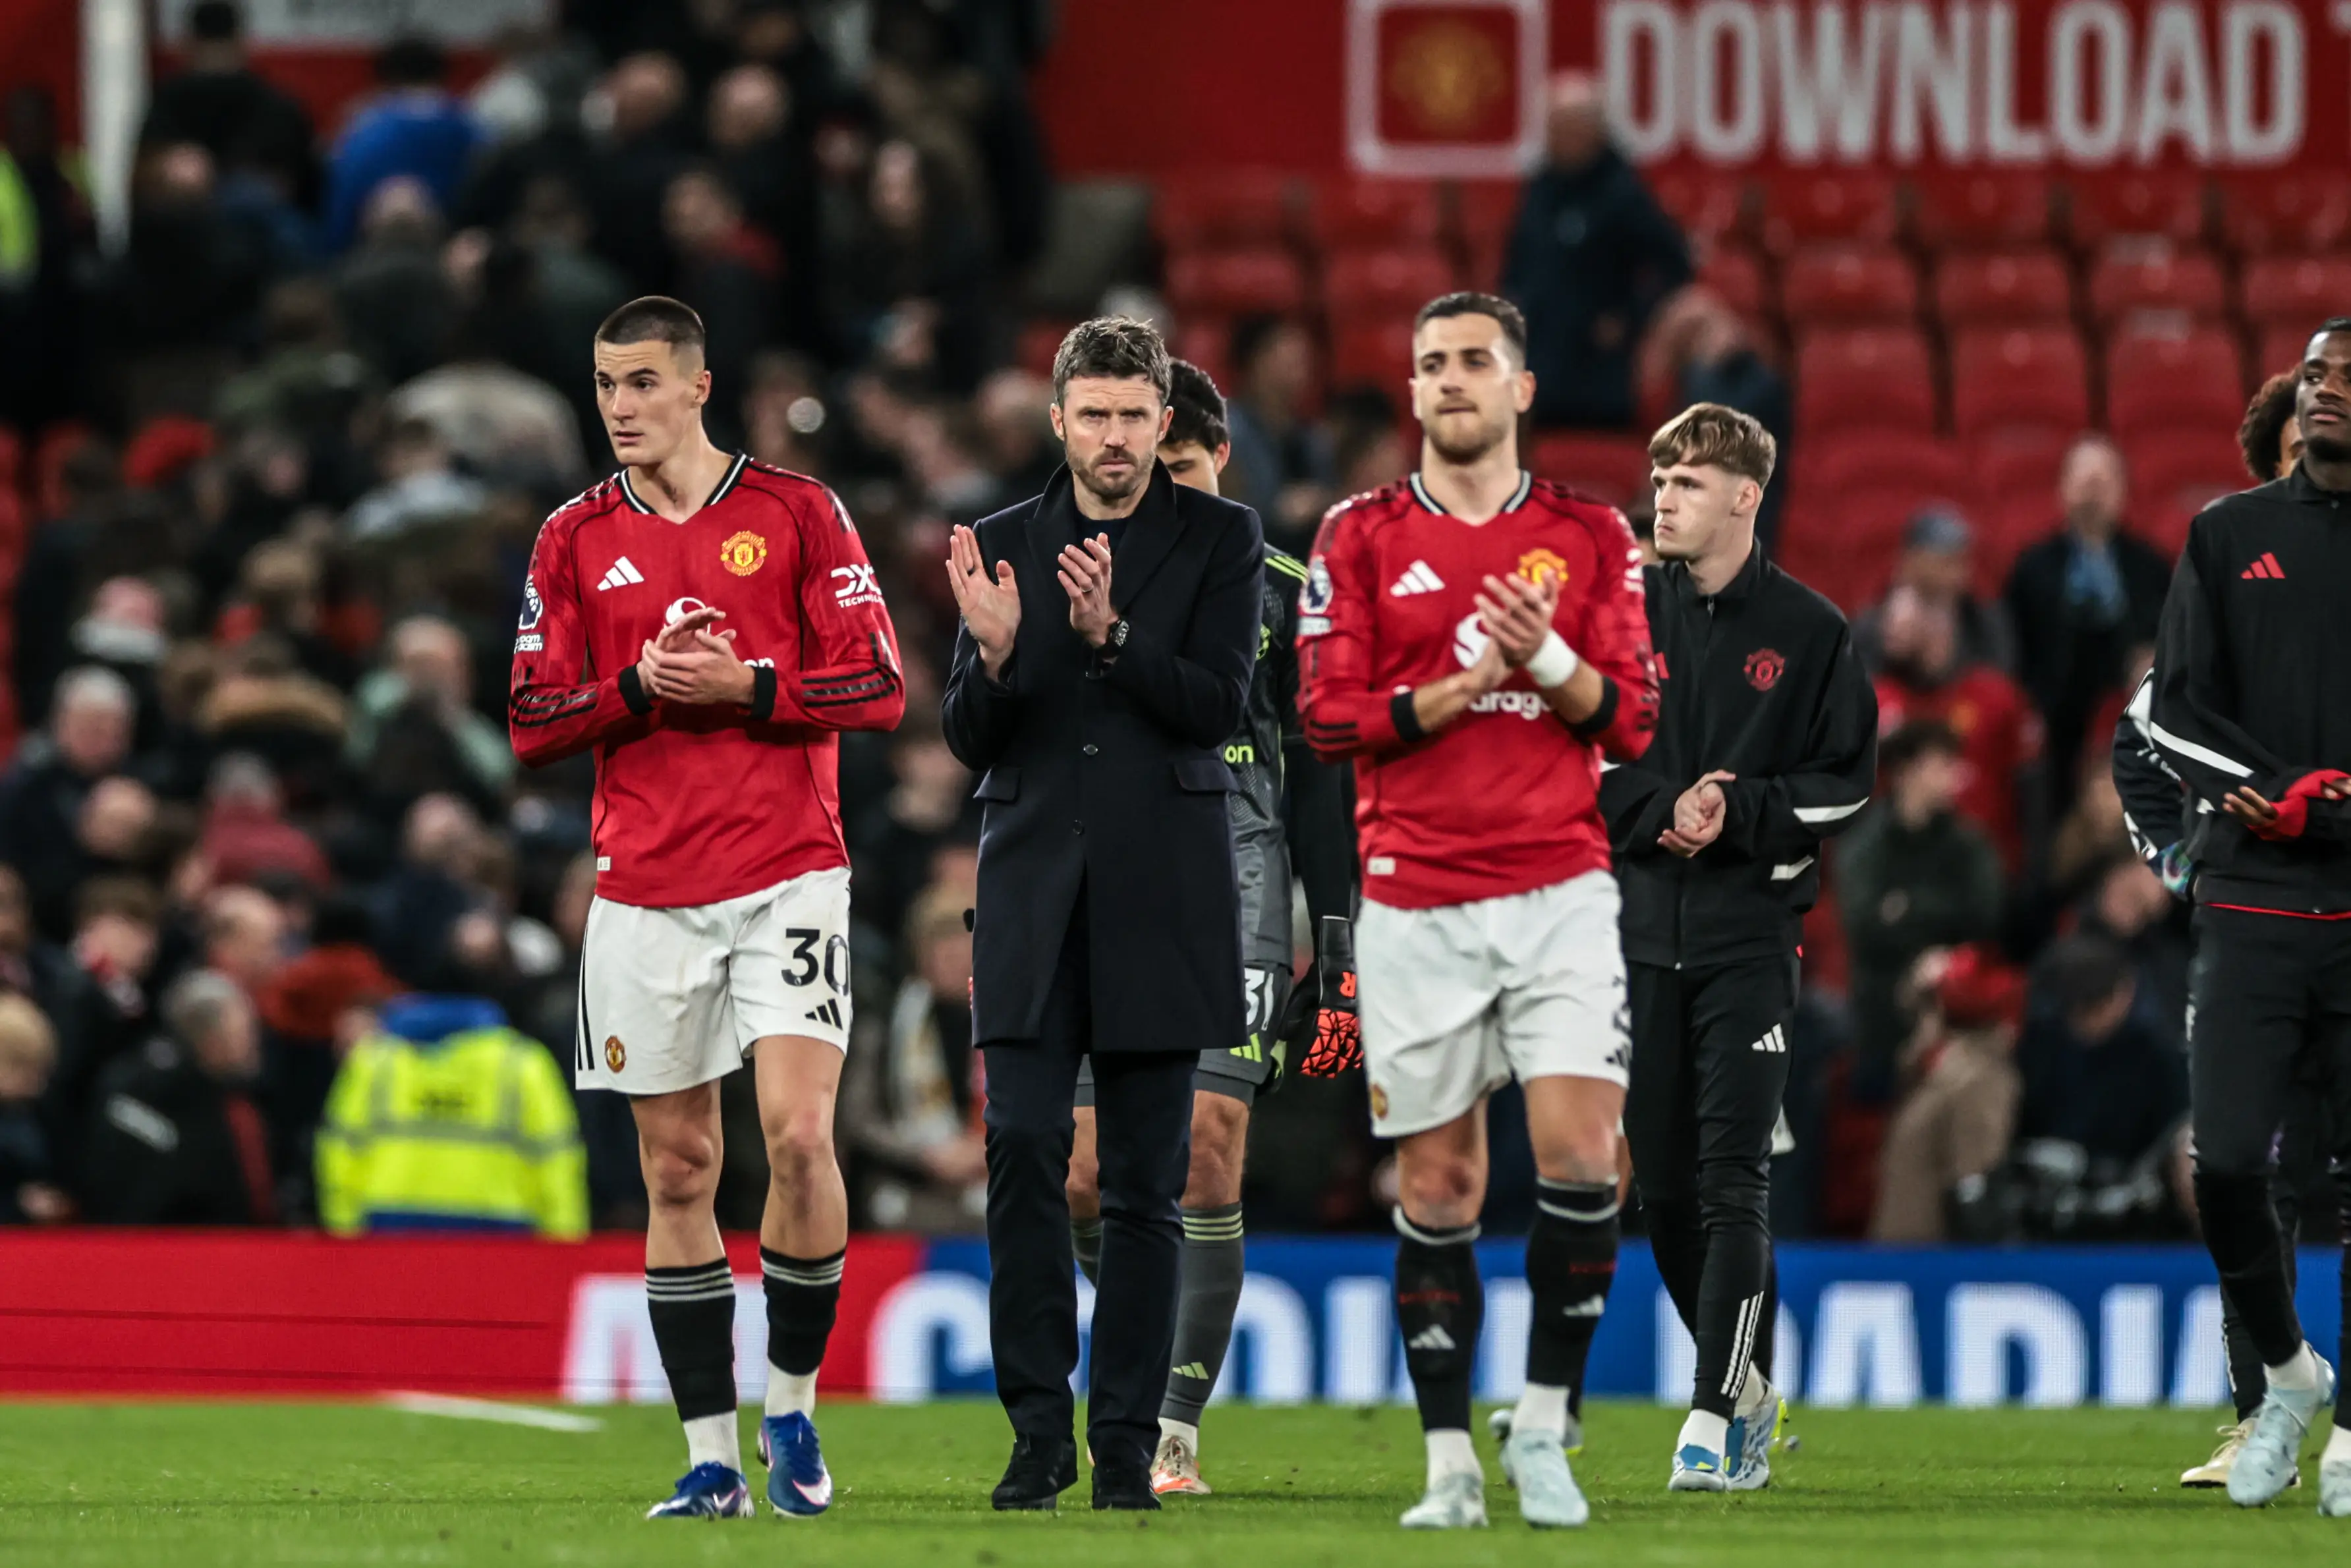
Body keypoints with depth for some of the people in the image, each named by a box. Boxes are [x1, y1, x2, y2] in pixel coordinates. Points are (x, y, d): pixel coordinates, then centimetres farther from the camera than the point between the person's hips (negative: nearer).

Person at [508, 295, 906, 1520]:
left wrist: (746, 684, -13)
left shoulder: (795, 513, 2)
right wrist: (640, 686, -10)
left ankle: (792, 1407, 3)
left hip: (787, 874, -3)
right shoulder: (575, 540, 8)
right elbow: (533, 723, 6)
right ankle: (710, 1456, 7)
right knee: (676, 1169, 3)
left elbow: (877, 684, -1)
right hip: (644, 889, 3)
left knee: (798, 1133, -16)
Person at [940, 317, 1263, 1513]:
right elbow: (970, 741, 7)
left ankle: (1127, 1438, 5)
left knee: (1144, 1181, 1)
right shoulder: (1004, 546, 9)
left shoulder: (1220, 540, 4)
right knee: (1022, 1150, -9)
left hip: (1160, 899, -1)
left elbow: (1218, 704, -7)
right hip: (1033, 889, 1)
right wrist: (993, 656, -14)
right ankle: (1040, 1427, -1)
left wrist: (1111, 635, -21)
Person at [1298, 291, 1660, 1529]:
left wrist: (1547, 658, -14)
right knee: (1436, 1185, 1)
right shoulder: (1360, 537, 6)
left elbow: (1634, 719, 3)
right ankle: (1449, 1461, 7)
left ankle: (1544, 1428, 1)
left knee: (1581, 1159, -13)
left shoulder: (1590, 537, 8)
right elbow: (1328, 715, -1)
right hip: (1415, 903, 0)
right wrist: (1460, 690, -12)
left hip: (1561, 891, 0)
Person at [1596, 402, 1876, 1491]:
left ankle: (1717, 1417, -15)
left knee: (1733, 1180, -13)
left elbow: (1846, 781, 1)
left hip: (1751, 930, -3)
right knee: (1664, 1183, 5)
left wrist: (1738, 816, -13)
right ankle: (1750, 1390, 21)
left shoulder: (1809, 632, 0)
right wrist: (1661, 809, -12)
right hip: (1640, 929, 3)